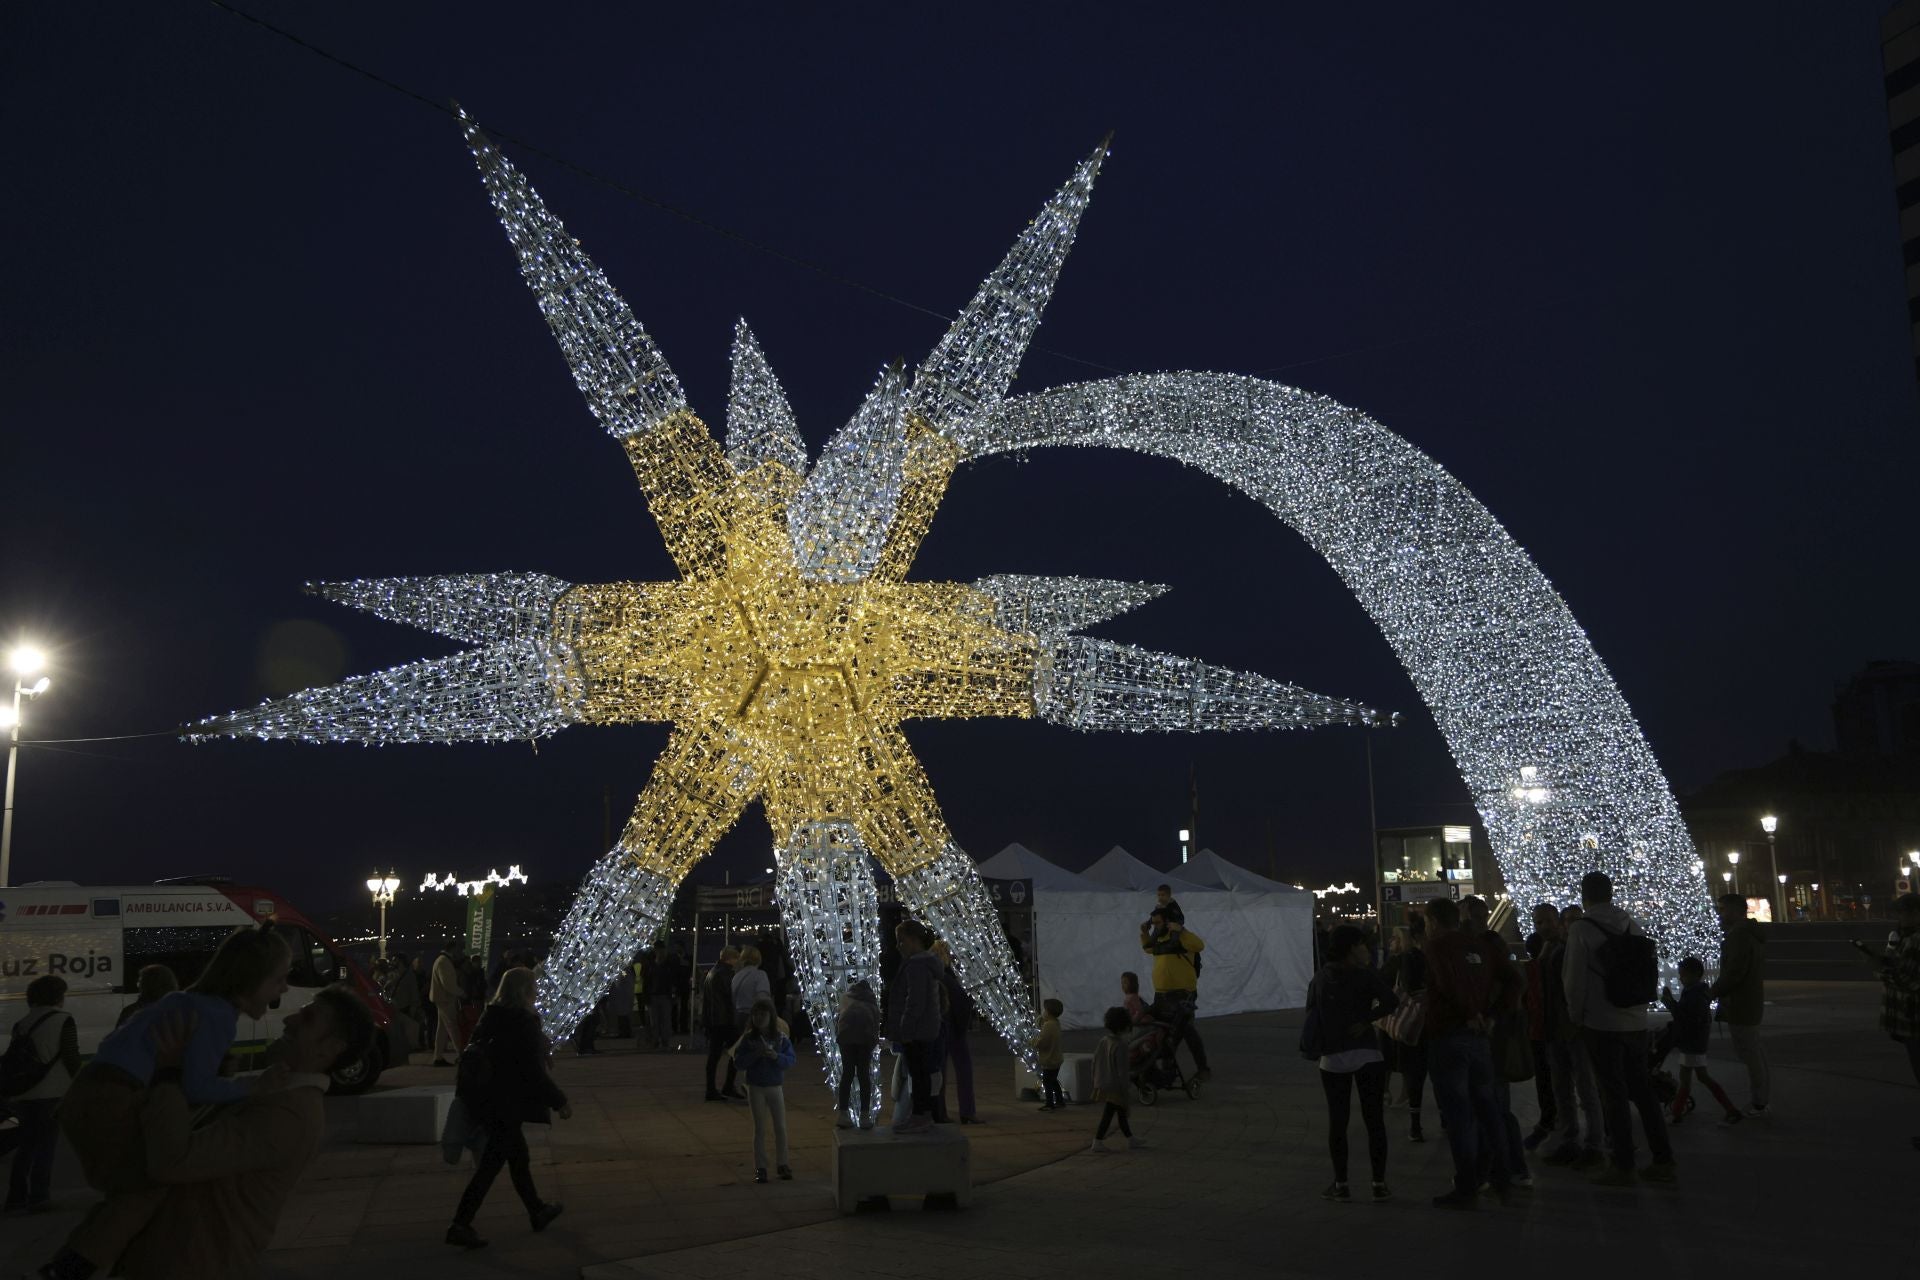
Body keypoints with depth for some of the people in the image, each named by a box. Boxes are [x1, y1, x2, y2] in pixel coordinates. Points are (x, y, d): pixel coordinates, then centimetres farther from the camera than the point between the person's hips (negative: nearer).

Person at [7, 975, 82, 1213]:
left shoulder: (22, 1023, 11)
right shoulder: (63, 1020, -7)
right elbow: (71, 1057, -9)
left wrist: (13, 1089, 19)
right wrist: (76, 1080, 7)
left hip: (23, 1094, 6)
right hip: (51, 1094, -6)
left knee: (27, 1143, 16)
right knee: (45, 1144, 0)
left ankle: (16, 1195, 17)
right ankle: (38, 1196, -2)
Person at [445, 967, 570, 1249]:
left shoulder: (490, 1018, 4)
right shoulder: (525, 1024, -19)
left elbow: (473, 1051, 10)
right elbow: (534, 1072, -19)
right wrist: (560, 1101, -11)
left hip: (487, 1099, 9)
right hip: (509, 1104, -9)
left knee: (518, 1155, 20)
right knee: (491, 1163, -1)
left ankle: (537, 1211, 34)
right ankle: (460, 1225, -1)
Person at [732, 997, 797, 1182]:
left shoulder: (781, 1038, -5)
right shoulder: (748, 1038, -7)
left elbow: (791, 1059, -7)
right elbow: (738, 1061, -10)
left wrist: (776, 1056, -24)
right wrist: (755, 1054, -23)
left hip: (775, 1087, 1)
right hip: (756, 1088, -1)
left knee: (780, 1127, 6)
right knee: (760, 1128, 6)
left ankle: (782, 1164, 19)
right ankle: (760, 1167, 12)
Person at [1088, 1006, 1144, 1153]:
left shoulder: (1103, 1041, 3)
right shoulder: (1120, 1045, -20)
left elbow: (1095, 1062, 8)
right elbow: (1122, 1069, -20)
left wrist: (1096, 1081, 17)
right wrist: (1125, 1087, -13)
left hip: (1103, 1085, 8)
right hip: (1115, 1087, -8)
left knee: (1122, 1113, 18)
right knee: (1107, 1115, 1)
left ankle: (1131, 1140, 28)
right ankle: (1097, 1142, 4)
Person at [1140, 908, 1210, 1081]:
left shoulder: (1178, 937, -14)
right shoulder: (1157, 938, 10)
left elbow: (1199, 945, -30)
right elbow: (1148, 948, 32)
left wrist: (1180, 931, -35)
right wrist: (1144, 933, 16)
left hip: (1182, 995, -9)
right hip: (1161, 995, 9)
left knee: (1186, 1030, -13)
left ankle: (1203, 1070, -5)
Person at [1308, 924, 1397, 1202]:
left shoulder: (1319, 980, 7)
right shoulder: (1365, 975, -5)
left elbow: (1311, 1016, 10)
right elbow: (1391, 1001, -19)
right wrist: (1365, 1020, -11)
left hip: (1332, 1059, 3)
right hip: (1366, 1055, -3)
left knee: (1337, 1122, 8)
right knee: (1374, 1120, 4)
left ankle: (1341, 1184, 8)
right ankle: (1379, 1184, 4)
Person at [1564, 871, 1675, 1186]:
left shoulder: (1581, 928, -11)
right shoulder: (1632, 925, 6)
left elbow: (1574, 979, -11)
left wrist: (1576, 1016, 3)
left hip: (1601, 1025, -5)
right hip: (1636, 1022, 5)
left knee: (1614, 1095, 1)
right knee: (1642, 1090, 14)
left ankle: (1623, 1166, 6)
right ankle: (1663, 1160, 16)